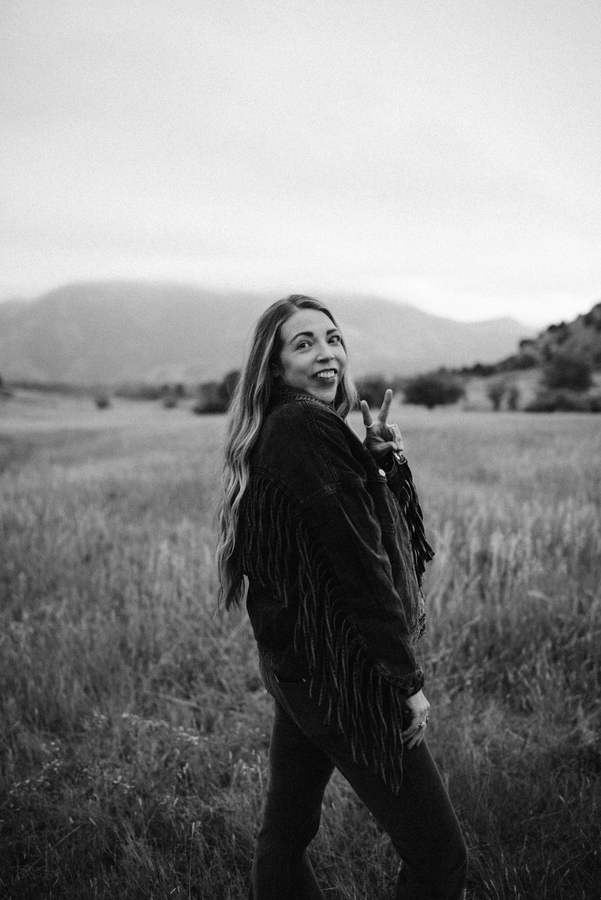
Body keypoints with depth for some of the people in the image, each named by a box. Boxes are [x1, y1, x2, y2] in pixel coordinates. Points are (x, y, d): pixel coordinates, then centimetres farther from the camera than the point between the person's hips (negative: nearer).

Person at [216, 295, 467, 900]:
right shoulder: (306, 426, -17)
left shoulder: (279, 430, 12)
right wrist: (408, 679, -15)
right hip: (340, 671, -10)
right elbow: (359, 561, -20)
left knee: (286, 832, 20)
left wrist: (382, 463, -3)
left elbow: (390, 534, 14)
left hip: (295, 663, 10)